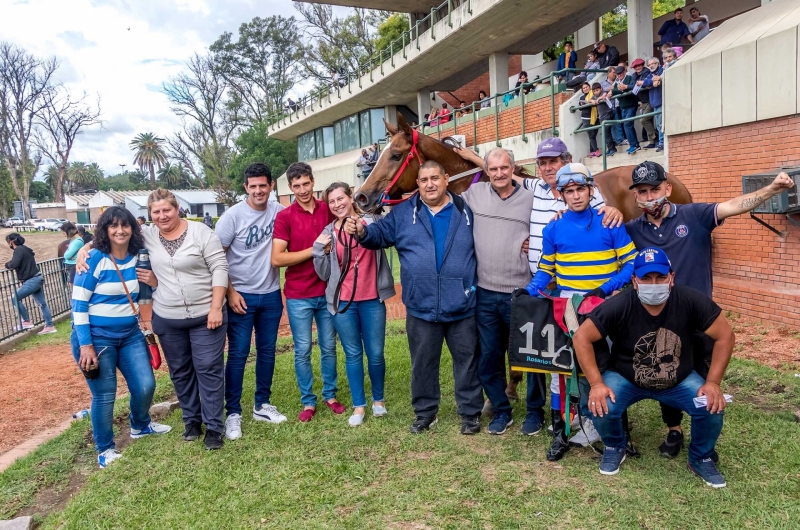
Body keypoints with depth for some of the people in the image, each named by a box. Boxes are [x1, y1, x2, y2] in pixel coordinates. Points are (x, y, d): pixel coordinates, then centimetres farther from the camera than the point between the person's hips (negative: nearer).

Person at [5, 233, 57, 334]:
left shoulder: (18, 250, -11)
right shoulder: (24, 249, 18)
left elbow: (14, 264, -23)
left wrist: (7, 264, -3)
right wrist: (10, 264, 10)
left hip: (32, 280, -10)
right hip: (36, 279, 10)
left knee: (15, 298, -6)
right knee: (42, 303, 9)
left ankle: (27, 322, 0)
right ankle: (49, 326, 11)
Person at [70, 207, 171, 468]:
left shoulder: (139, 258, 0)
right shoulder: (94, 259, -15)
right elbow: (79, 304, -14)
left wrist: (153, 281, -10)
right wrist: (85, 344, -17)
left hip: (130, 334, 5)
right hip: (96, 336, -5)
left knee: (146, 386, 7)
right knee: (104, 395, 4)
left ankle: (140, 426, 38)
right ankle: (105, 448, 25)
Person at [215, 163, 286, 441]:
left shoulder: (279, 211, -2)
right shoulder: (233, 216, -11)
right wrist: (230, 292, -12)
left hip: (271, 295, 4)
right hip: (241, 295, -3)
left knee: (267, 350, 12)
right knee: (238, 354, 0)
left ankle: (262, 405, 27)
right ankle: (233, 413, 12)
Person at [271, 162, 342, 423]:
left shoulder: (328, 210, 2)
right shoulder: (285, 216, -7)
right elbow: (277, 259, -15)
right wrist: (315, 249, -18)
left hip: (327, 291, 3)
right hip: (298, 296, -3)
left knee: (329, 347, 13)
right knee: (303, 350, 6)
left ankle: (330, 395, 29)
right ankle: (308, 402, 20)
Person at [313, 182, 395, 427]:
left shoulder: (371, 223, -2)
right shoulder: (328, 233, 3)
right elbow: (324, 274, 5)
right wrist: (322, 251, -10)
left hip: (372, 300, -1)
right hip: (343, 303, 1)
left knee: (375, 354, 6)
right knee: (353, 354, 9)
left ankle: (378, 399, 27)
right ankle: (359, 406, 21)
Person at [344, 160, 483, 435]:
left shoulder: (466, 211, 5)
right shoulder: (403, 212, 4)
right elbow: (381, 234, 6)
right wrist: (362, 232, -15)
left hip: (462, 307, 0)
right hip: (421, 307, 1)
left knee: (467, 360, 10)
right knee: (423, 363, 13)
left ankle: (470, 412, 26)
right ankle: (424, 411, 30)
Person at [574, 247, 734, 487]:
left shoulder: (690, 301, -22)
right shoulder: (619, 305, -26)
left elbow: (725, 336, -11)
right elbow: (581, 338, -21)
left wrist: (713, 382, -18)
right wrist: (596, 383, -26)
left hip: (680, 380, 2)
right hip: (625, 378, -1)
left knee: (712, 407, -21)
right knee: (601, 407, -27)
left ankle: (701, 459, 11)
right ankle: (614, 448, 9)